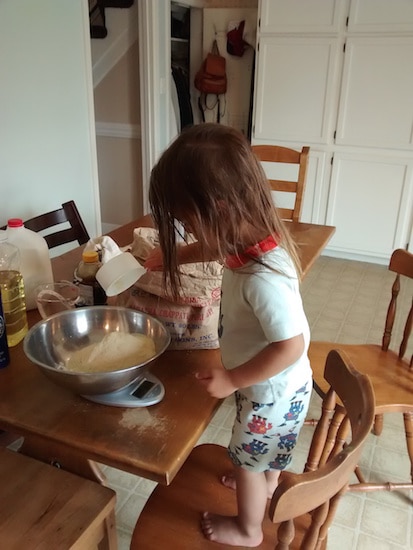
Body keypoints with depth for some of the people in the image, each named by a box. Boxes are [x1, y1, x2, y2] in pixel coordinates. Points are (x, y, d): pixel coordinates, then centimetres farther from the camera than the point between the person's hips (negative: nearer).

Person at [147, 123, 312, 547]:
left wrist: (232, 379, -25)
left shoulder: (262, 278, -41)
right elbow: (215, 248, 10)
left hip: (272, 390, -7)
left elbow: (291, 346, -34)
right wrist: (174, 256, 15)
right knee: (265, 450, 34)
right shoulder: (251, 238, -13)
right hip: (276, 386, 8)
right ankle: (266, 482, 64)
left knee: (247, 458, 19)